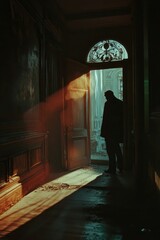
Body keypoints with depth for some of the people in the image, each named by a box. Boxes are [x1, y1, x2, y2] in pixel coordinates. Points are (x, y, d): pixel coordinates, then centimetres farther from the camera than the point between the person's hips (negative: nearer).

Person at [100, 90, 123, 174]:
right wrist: (121, 128, 17)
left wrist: (103, 131, -11)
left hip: (110, 130, -7)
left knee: (110, 149, 0)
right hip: (119, 130, 7)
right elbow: (123, 117, 11)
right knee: (117, 148, 20)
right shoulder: (121, 103, 9)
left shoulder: (108, 104, -10)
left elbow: (105, 118, -14)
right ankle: (120, 167, 25)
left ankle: (112, 169, 3)